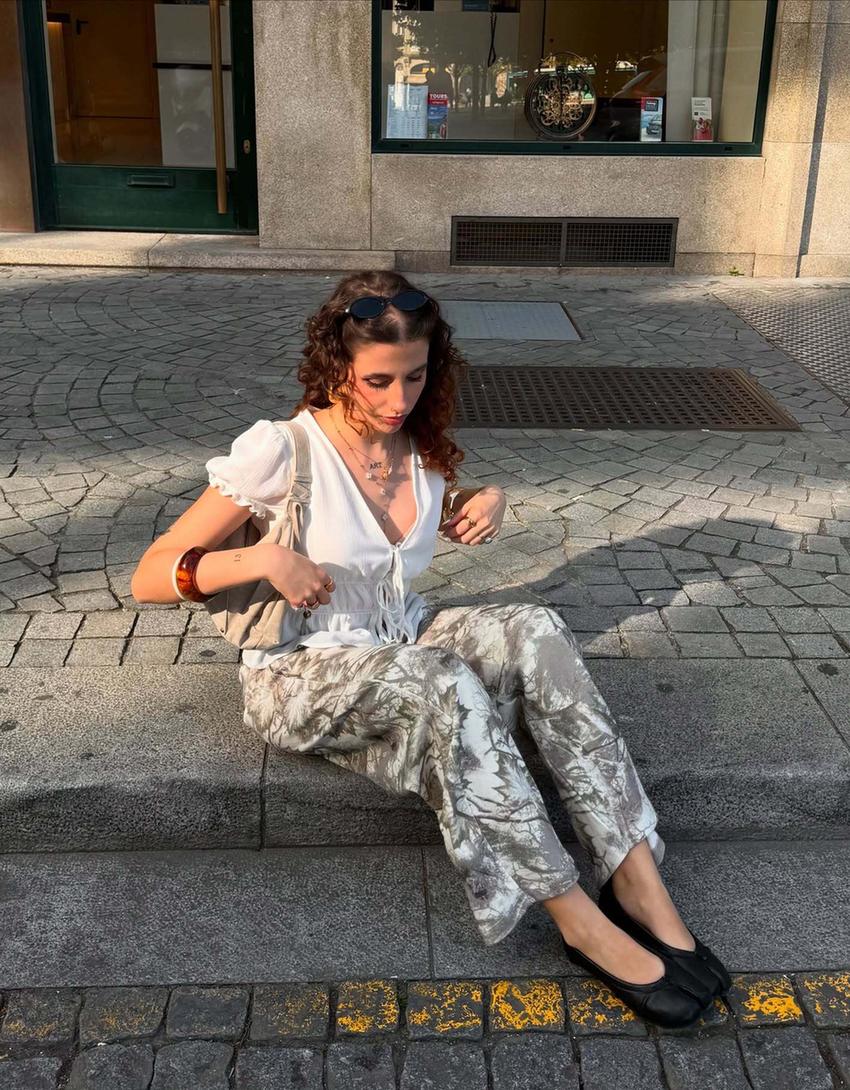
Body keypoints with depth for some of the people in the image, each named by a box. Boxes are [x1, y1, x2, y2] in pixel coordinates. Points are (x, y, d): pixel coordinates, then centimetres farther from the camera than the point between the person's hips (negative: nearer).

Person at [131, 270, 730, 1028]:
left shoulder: (422, 446, 1)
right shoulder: (280, 450, -16)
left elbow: (444, 519, 26)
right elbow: (150, 578, -13)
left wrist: (489, 499, 3)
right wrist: (261, 559, -29)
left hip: (402, 641, 6)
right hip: (299, 674, -5)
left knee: (535, 632, -24)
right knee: (444, 683, -36)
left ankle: (637, 879, -26)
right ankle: (582, 924, -29)